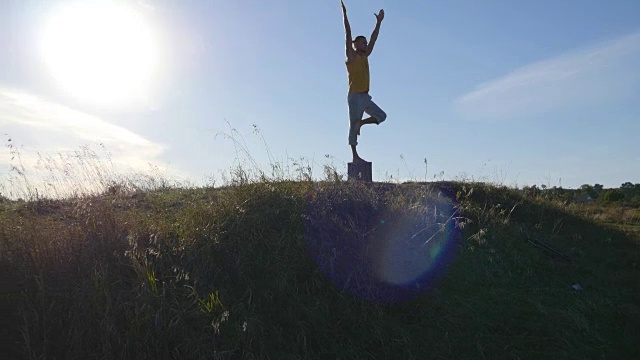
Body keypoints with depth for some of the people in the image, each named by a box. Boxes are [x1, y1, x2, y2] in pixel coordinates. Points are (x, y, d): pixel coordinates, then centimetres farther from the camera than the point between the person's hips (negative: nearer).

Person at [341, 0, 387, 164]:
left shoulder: (365, 56, 16)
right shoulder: (351, 56, -3)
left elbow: (374, 38, 21)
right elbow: (348, 35, -10)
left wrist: (379, 22, 22)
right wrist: (345, 14, -16)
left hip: (365, 96, 8)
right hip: (355, 96, -8)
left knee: (381, 116, 5)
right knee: (353, 125, -4)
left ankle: (360, 123, 15)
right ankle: (355, 156, -1)